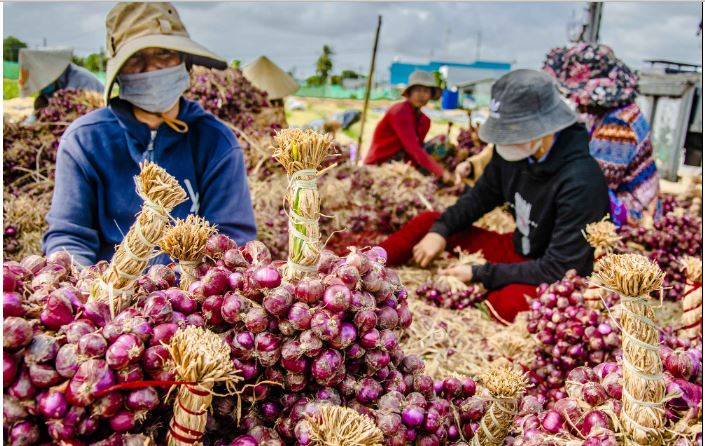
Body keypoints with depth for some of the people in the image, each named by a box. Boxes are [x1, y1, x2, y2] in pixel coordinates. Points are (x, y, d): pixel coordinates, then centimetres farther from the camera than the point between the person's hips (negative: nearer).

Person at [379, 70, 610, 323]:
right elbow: (483, 195, 7)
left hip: (558, 279, -7)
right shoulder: (513, 151, -12)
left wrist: (479, 275, -25)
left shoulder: (580, 181, -31)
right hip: (517, 251, 7)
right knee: (427, 223, 2)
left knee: (508, 304, -39)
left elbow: (560, 269, -29)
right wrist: (440, 230, -8)